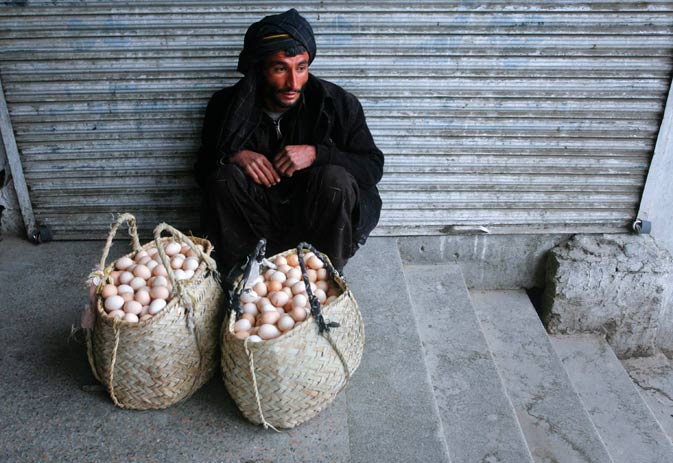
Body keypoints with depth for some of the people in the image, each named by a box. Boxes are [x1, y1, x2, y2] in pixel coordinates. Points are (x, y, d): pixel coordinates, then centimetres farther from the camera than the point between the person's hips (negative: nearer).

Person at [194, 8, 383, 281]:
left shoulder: (336, 103, -11)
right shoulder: (227, 105, -6)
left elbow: (373, 166, -10)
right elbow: (203, 170, 3)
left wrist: (316, 153, -25)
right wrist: (233, 156, -21)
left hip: (314, 216, -1)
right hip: (256, 217, 1)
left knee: (335, 179, -30)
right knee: (224, 177, -25)